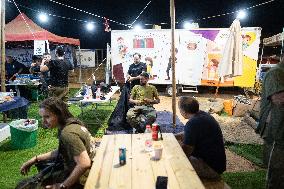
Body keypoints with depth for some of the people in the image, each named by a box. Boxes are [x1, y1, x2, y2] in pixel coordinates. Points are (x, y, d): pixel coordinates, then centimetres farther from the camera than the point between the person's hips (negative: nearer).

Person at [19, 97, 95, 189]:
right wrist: (36, 159, 8)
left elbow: (84, 164, -32)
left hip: (78, 180, -9)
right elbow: (61, 151, 12)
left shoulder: (68, 133, -27)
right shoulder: (72, 123, 1)